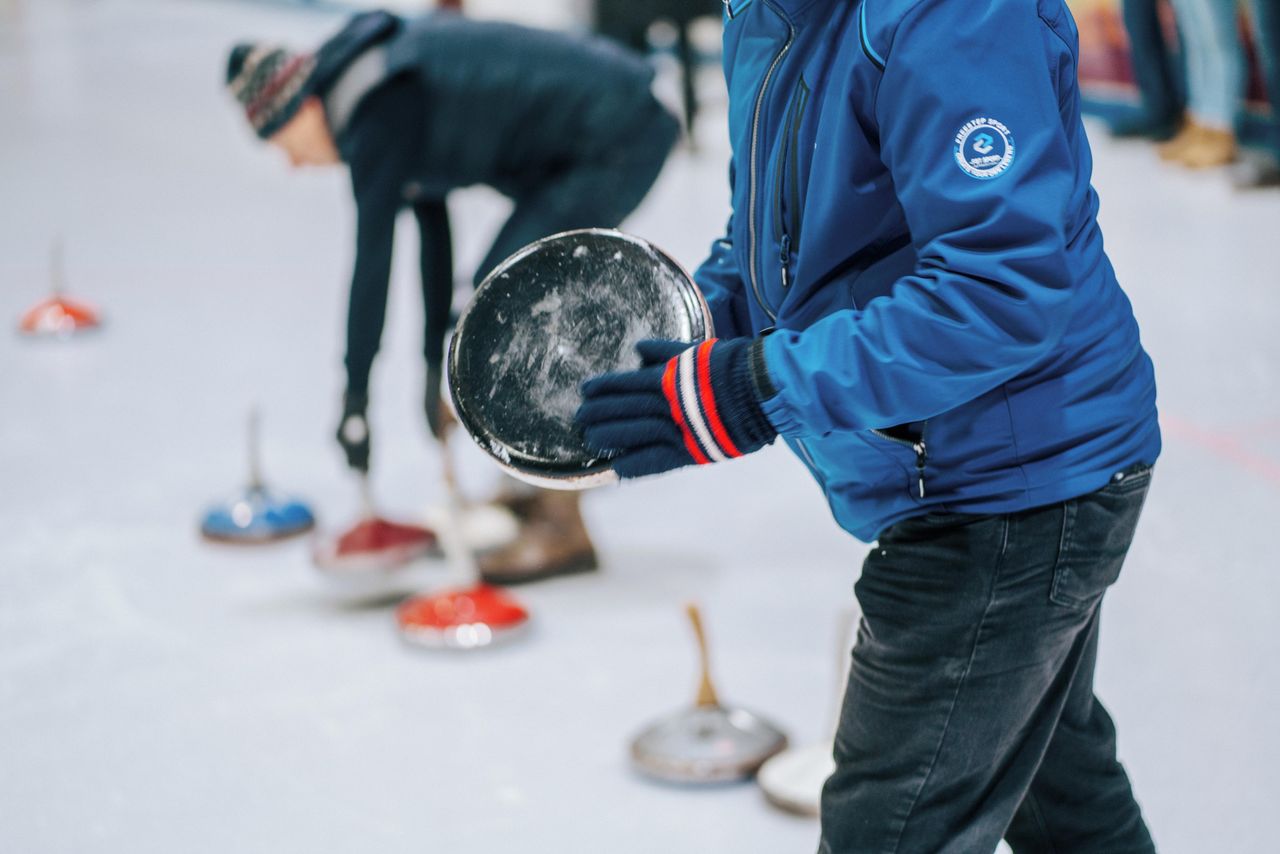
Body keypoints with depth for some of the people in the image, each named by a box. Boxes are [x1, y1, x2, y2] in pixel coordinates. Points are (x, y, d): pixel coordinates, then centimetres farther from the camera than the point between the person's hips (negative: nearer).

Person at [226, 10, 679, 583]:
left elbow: (372, 257, -19)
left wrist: (356, 396, -13)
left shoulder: (383, 113, -17)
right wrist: (437, 364, 22)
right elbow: (432, 224, 18)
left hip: (616, 141, -10)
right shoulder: (387, 83, 12)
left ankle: (563, 527, -6)